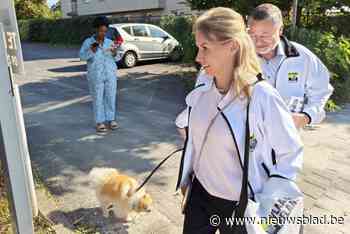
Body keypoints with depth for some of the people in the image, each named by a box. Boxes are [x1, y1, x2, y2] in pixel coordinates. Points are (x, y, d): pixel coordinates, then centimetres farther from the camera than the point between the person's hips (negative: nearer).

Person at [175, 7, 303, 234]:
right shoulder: (202, 88, -7)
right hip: (199, 193, 5)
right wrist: (186, 177, 12)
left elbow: (292, 154, -12)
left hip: (241, 206, -4)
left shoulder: (262, 97, -24)